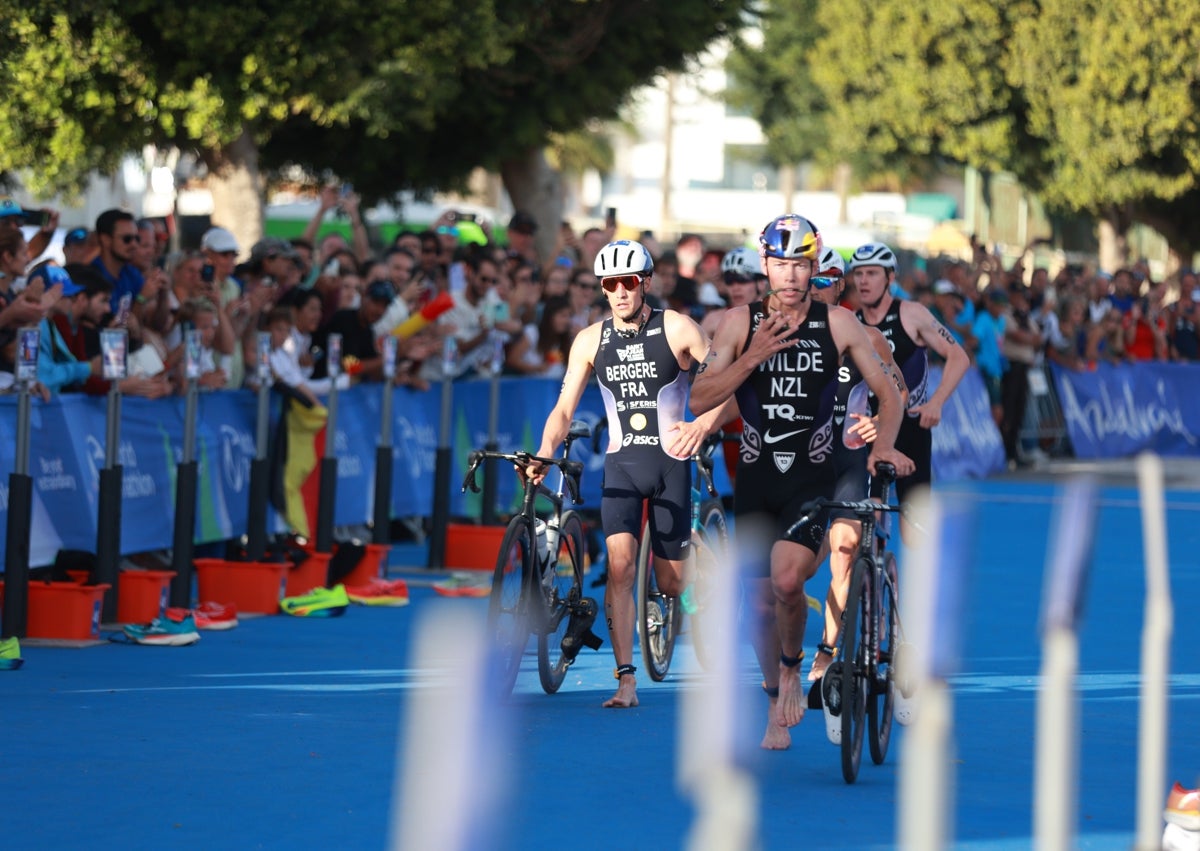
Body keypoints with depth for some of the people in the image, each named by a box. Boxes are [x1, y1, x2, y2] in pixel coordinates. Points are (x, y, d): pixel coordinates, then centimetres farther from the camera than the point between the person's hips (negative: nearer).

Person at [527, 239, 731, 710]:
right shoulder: (591, 340, 2)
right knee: (619, 564, -18)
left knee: (670, 582, 4)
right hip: (622, 463, 1)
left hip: (671, 460, -1)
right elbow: (564, 409, 2)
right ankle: (626, 682, -19)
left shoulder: (676, 329, -6)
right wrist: (544, 454, -16)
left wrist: (703, 425, -29)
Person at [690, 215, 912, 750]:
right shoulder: (740, 323, -1)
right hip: (756, 477, 2)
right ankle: (776, 707, 27)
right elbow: (700, 401, -8)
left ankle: (793, 668, 3)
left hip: (813, 475, -2)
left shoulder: (838, 324, -3)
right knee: (762, 601, 7)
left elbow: (888, 393, 3)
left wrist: (883, 446, -14)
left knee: (788, 579, -25)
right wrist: (754, 357, -20)